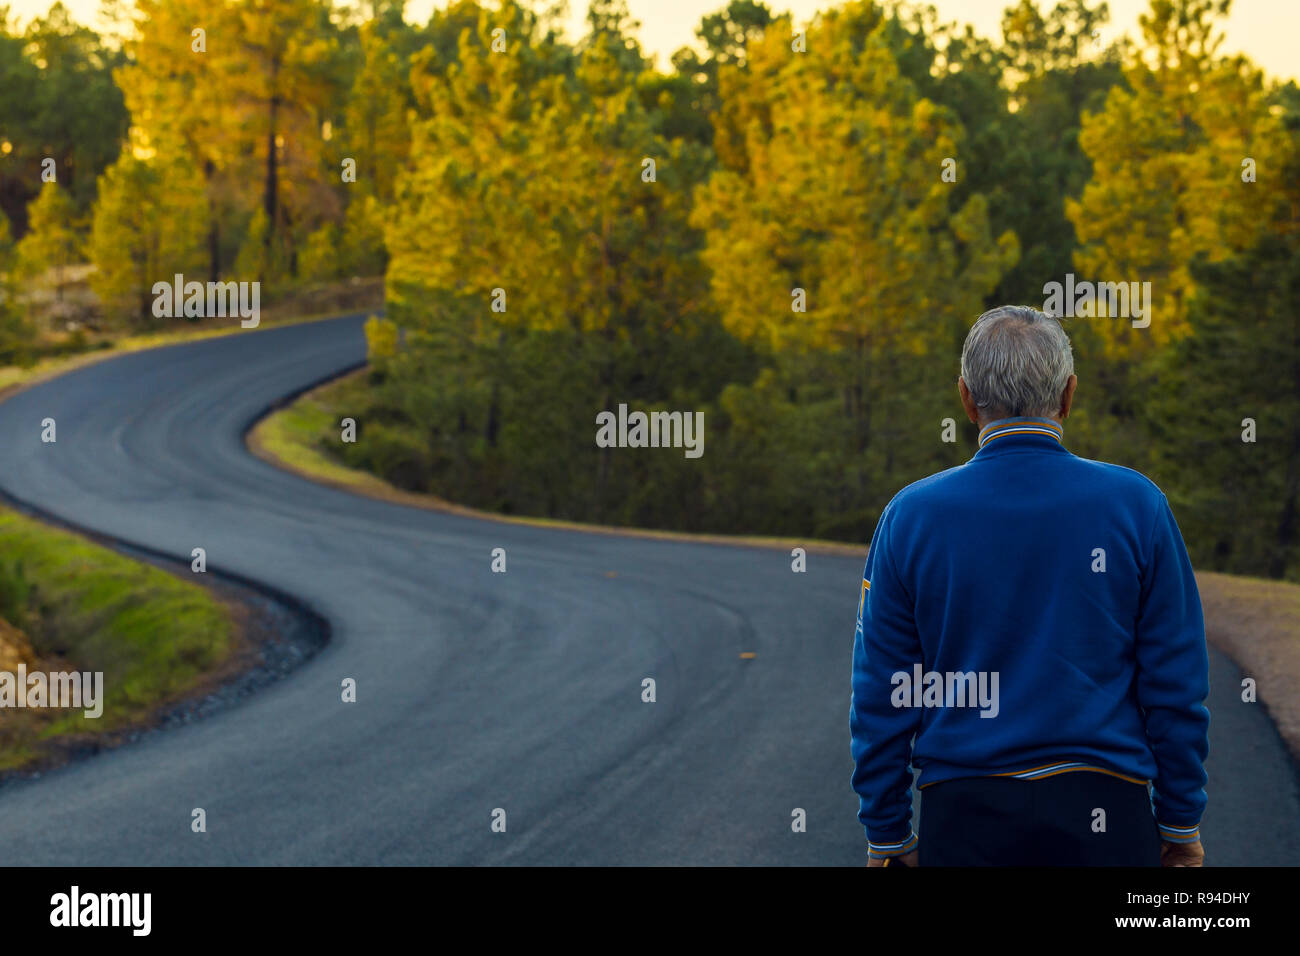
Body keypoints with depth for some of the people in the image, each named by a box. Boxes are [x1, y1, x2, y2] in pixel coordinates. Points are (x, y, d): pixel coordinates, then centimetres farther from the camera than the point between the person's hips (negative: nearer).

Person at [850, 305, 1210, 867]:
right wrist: (1181, 825, 8)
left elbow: (882, 696, 1)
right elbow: (1176, 684, -1)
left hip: (964, 819, 1)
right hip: (1104, 815, -1)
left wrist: (887, 835, 10)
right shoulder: (1136, 505, -3)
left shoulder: (910, 516, -1)